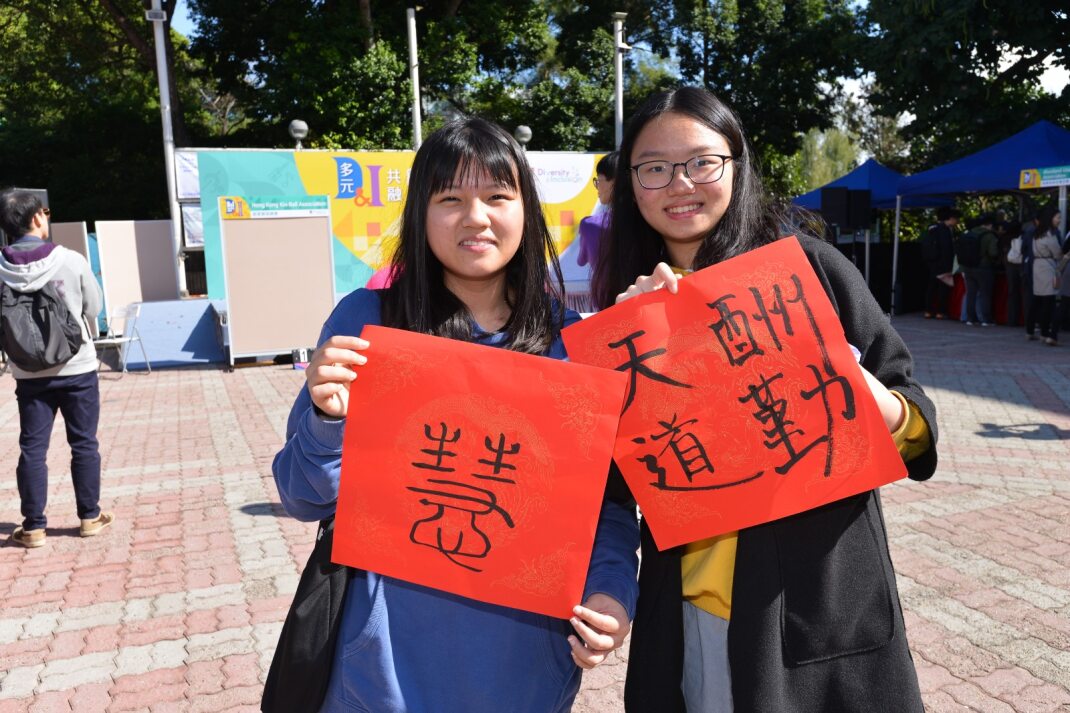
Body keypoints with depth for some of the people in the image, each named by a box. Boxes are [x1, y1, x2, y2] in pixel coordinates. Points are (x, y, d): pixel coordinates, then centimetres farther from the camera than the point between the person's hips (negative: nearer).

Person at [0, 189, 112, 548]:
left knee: (32, 448, 9)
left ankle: (33, 526, 14)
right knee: (84, 444, 9)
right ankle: (90, 516, 18)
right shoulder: (71, 261, -14)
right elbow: (94, 309, -2)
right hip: (77, 367, -2)